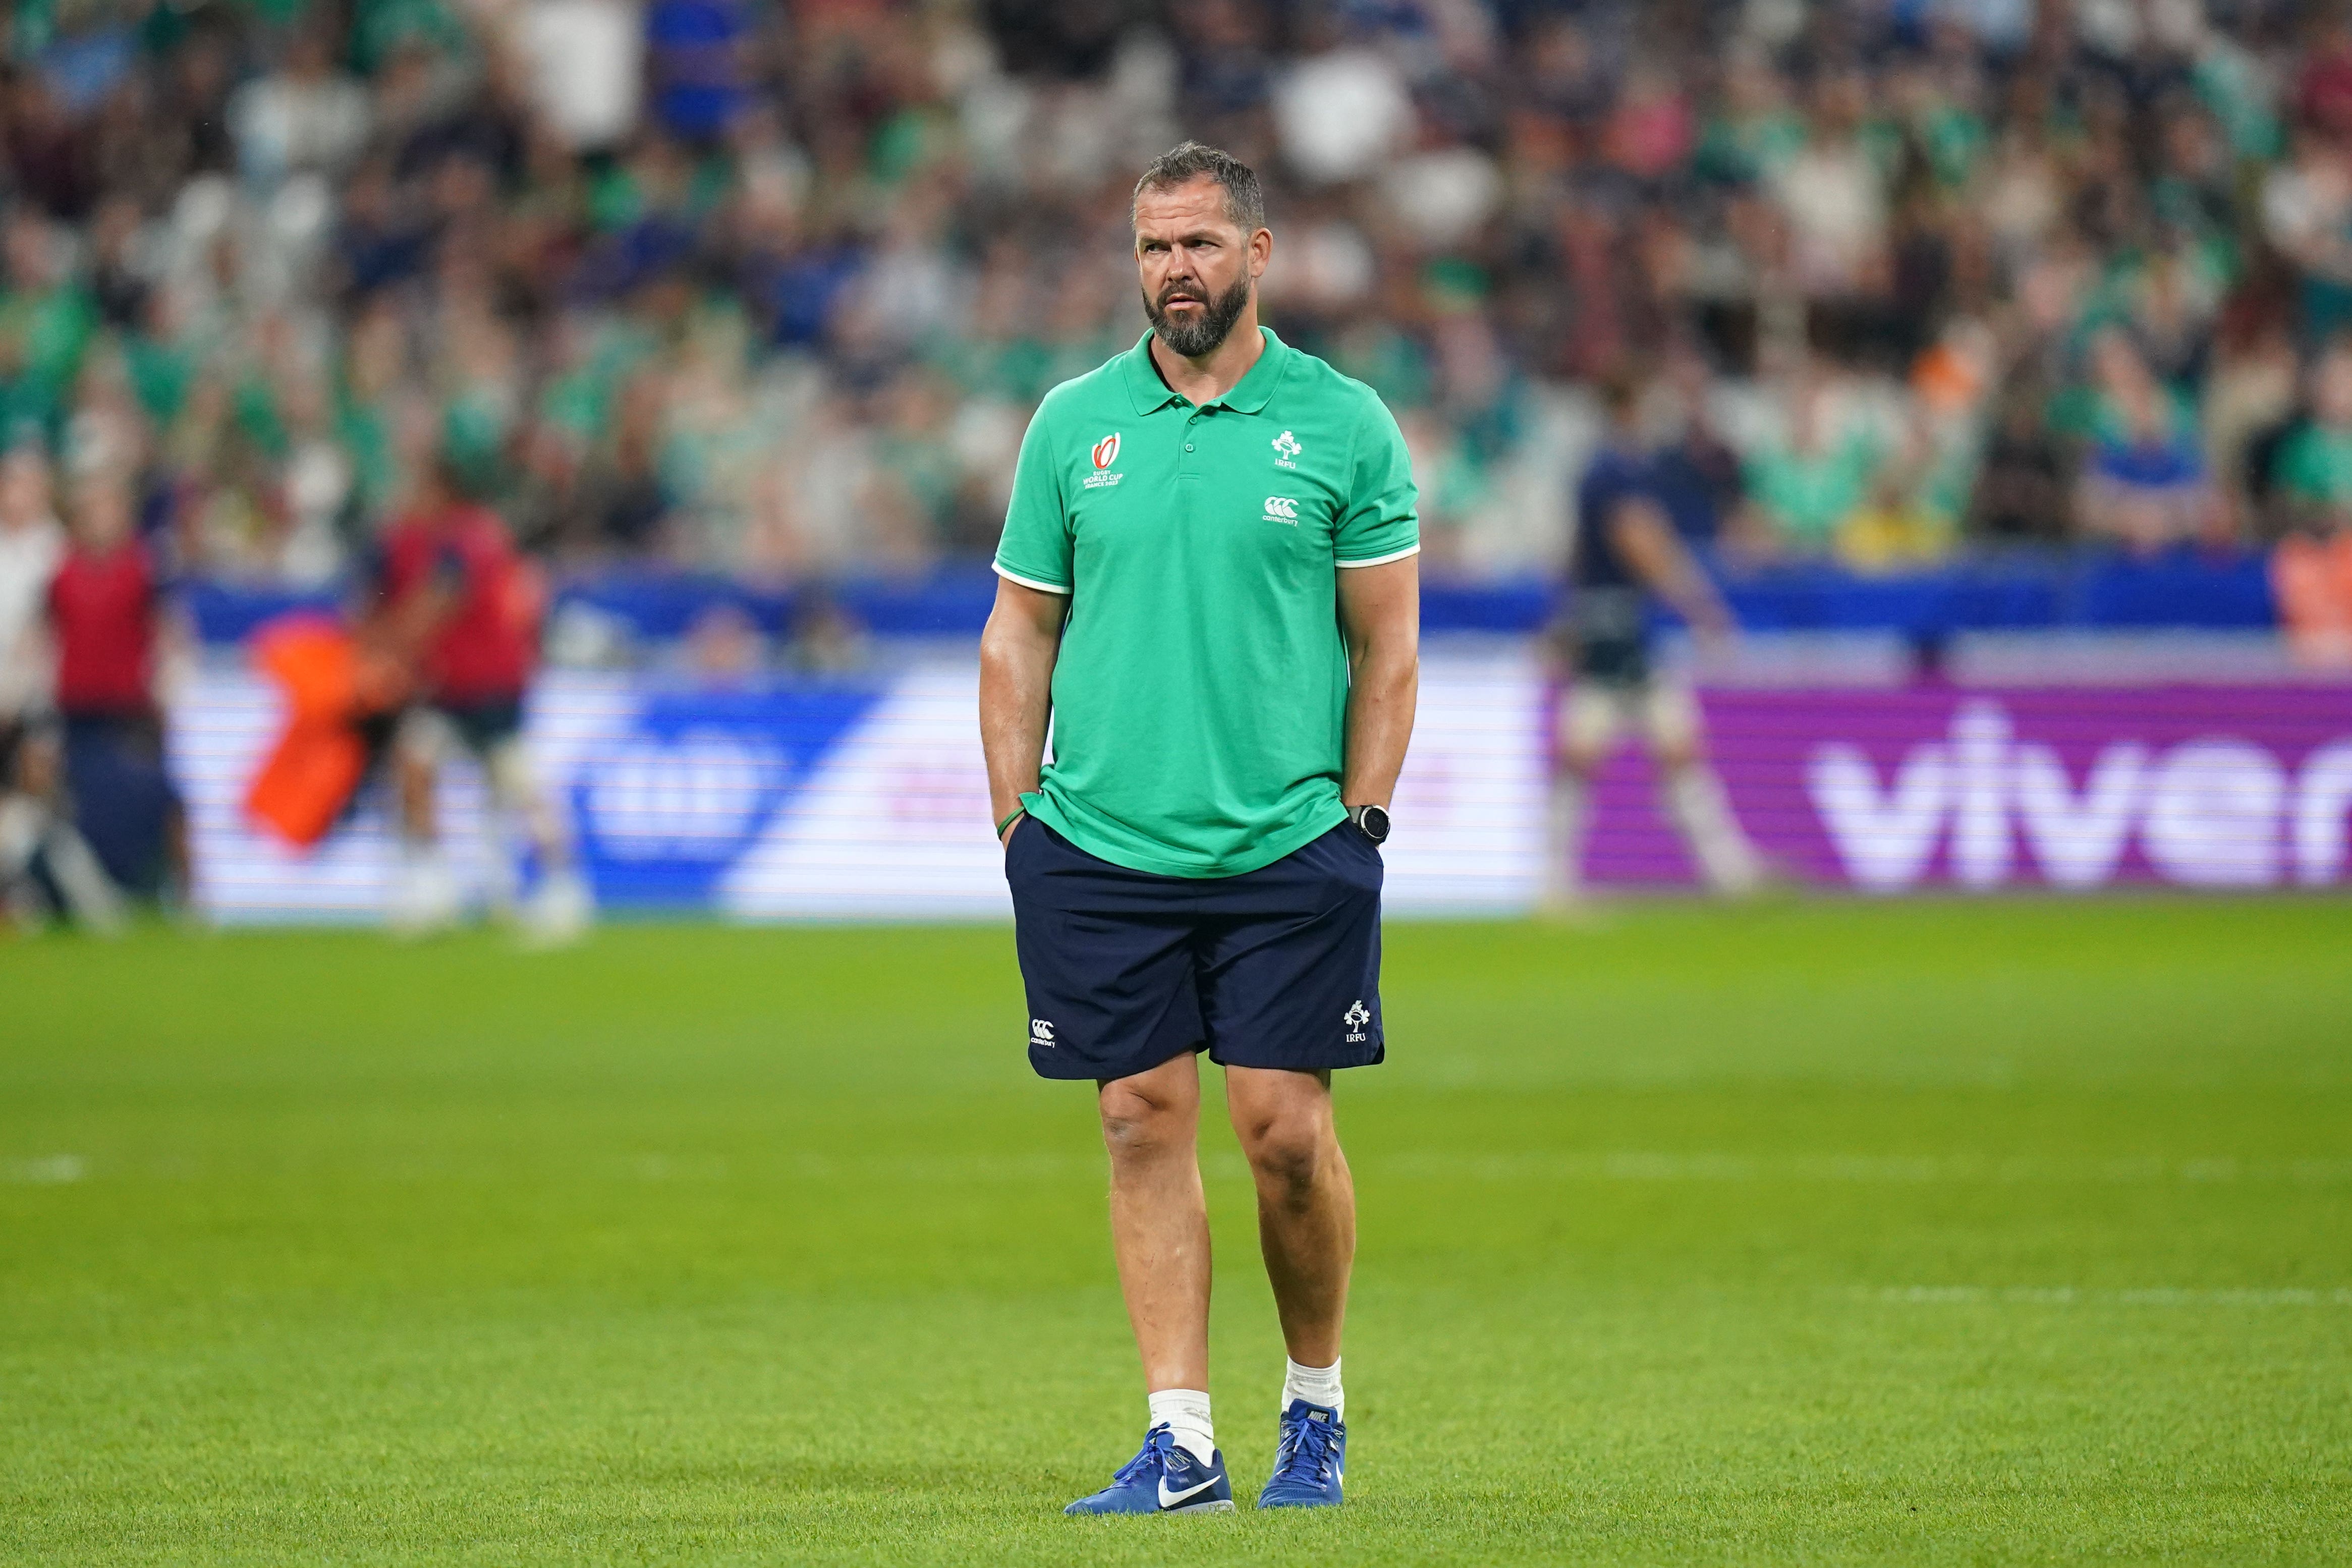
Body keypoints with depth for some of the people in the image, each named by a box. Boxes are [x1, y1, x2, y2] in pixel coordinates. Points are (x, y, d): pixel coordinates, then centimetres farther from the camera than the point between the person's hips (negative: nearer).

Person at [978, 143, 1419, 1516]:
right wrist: (1018, 822, 4)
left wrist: (1359, 817, -3)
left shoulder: (1344, 425, 2)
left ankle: (1317, 1404, 17)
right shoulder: (1073, 424, 7)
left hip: (1289, 847, -2)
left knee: (1286, 1129, -4)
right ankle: (1182, 1442, 3)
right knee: (1146, 1124, 0)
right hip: (1098, 843, 2)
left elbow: (1388, 643, 4)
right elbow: (1020, 636, 11)